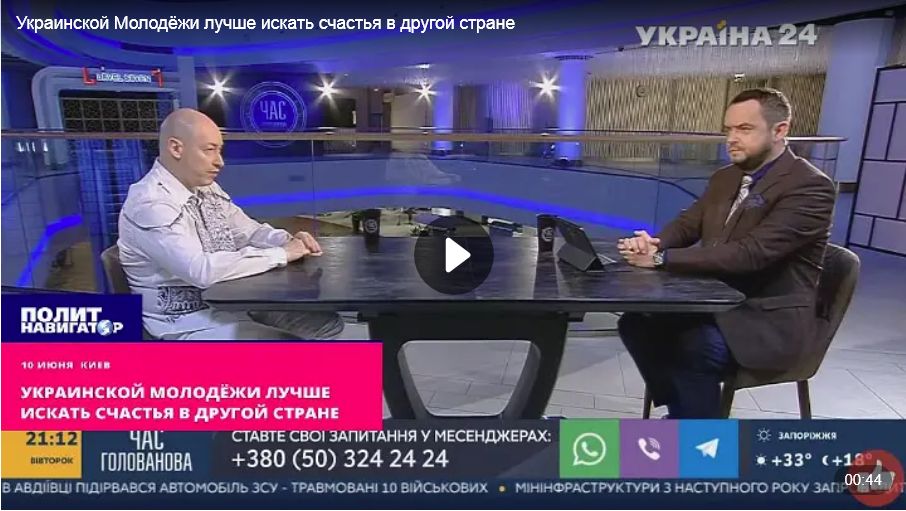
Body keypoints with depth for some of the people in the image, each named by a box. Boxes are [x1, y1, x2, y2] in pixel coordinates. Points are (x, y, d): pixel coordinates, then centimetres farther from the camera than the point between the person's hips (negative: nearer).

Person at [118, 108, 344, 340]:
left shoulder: (206, 188, 4)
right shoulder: (149, 203, -22)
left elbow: (250, 231, 12)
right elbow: (201, 269, -33)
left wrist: (289, 242, -10)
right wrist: (281, 254, -26)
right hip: (193, 320, -8)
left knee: (328, 323, 5)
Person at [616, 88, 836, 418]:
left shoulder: (810, 186, -16)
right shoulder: (725, 178, 10)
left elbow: (752, 253, -27)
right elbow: (687, 224, 9)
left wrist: (661, 258, -29)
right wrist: (652, 243, -17)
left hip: (770, 319, -8)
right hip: (717, 303, 8)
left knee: (694, 348, -32)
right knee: (636, 323, -6)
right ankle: (683, 409, 11)